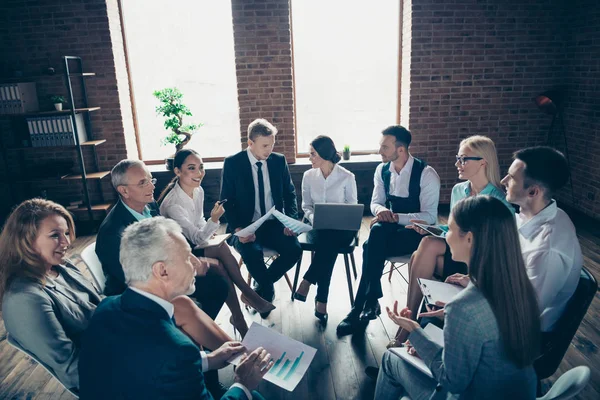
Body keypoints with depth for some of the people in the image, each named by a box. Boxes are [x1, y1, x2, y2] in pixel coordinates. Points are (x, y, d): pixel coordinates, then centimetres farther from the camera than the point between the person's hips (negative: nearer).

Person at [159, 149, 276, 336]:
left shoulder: (199, 191, -3)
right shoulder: (173, 204, -27)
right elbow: (197, 239, -27)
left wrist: (208, 229, -7)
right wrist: (214, 220, -42)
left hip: (195, 247, 6)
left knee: (221, 268, -23)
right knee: (222, 248, -28)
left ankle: (238, 317, -12)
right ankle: (248, 295, -14)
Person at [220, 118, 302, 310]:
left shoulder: (279, 160, 4)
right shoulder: (232, 163, -5)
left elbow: (289, 193, 10)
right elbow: (227, 201, -5)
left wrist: (291, 220, -8)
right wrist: (238, 228, -22)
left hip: (274, 224, 3)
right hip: (245, 226, -3)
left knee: (294, 249, -24)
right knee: (252, 252, -34)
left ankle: (260, 289, 2)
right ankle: (268, 290, -1)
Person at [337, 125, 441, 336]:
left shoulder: (426, 174, -16)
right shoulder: (382, 170, 1)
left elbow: (430, 216, -19)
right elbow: (375, 202, 7)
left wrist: (396, 217, -29)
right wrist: (381, 210, -19)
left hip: (417, 231, -5)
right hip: (391, 227, 5)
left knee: (372, 245, -32)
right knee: (377, 231, -32)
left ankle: (360, 307, -19)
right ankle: (370, 302, -23)